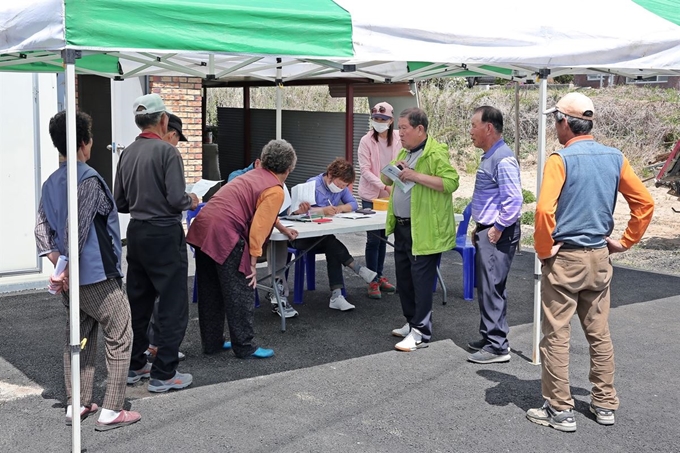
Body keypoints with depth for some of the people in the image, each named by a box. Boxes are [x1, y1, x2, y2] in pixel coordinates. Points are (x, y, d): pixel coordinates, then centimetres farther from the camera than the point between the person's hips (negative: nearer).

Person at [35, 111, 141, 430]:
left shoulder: (50, 184, 8)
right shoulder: (89, 179, -17)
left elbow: (42, 227, 5)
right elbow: (77, 230, -23)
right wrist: (69, 270, -16)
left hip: (72, 280, 8)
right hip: (98, 277, -8)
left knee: (79, 338, 18)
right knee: (119, 340, 3)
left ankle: (76, 405, 23)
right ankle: (111, 411, 4)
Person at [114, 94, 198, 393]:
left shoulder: (127, 154, 6)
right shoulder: (166, 151, -14)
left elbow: (120, 203, 9)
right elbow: (177, 199, -21)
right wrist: (191, 201, 0)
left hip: (136, 233, 7)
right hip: (164, 235, -7)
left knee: (138, 302, 16)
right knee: (173, 306, 1)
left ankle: (134, 366, 26)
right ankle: (163, 374, 4)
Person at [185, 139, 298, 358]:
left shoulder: (254, 174, 22)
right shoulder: (275, 191, -4)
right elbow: (259, 228, -13)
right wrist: (253, 263, -8)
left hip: (203, 227, 9)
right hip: (224, 235, -9)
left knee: (210, 291, 17)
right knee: (239, 295, 2)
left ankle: (212, 342, 27)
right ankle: (245, 347, 10)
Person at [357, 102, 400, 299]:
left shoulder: (397, 139, -1)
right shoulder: (366, 141, -11)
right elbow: (365, 170, -15)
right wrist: (384, 186, -24)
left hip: (390, 196, 4)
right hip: (371, 196, -4)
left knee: (384, 237, 13)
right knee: (373, 238, -2)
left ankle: (379, 276, 25)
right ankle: (373, 281, 6)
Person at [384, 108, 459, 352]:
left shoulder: (436, 153, -13)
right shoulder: (404, 153, 15)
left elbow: (451, 182, -23)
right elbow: (387, 180, 23)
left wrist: (416, 176, -26)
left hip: (424, 230, -9)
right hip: (401, 227, 9)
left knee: (421, 279, -4)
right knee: (404, 278, 16)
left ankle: (421, 333, 2)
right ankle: (412, 322, 30)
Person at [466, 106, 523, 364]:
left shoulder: (503, 159, -18)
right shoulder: (489, 157, 14)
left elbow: (514, 200, -24)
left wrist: (497, 228, -18)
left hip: (497, 234, -10)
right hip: (487, 230, 10)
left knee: (491, 289, -6)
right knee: (487, 288, 16)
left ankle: (497, 347, 1)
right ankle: (491, 337, 27)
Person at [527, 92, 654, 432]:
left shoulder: (561, 159, -14)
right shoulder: (615, 157, 3)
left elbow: (545, 210, -24)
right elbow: (645, 203, 6)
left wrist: (544, 250, -11)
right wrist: (625, 241, 11)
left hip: (564, 259, -6)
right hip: (599, 257, 6)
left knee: (556, 337, 3)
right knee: (599, 334, 15)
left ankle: (560, 410, 8)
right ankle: (605, 404, 24)